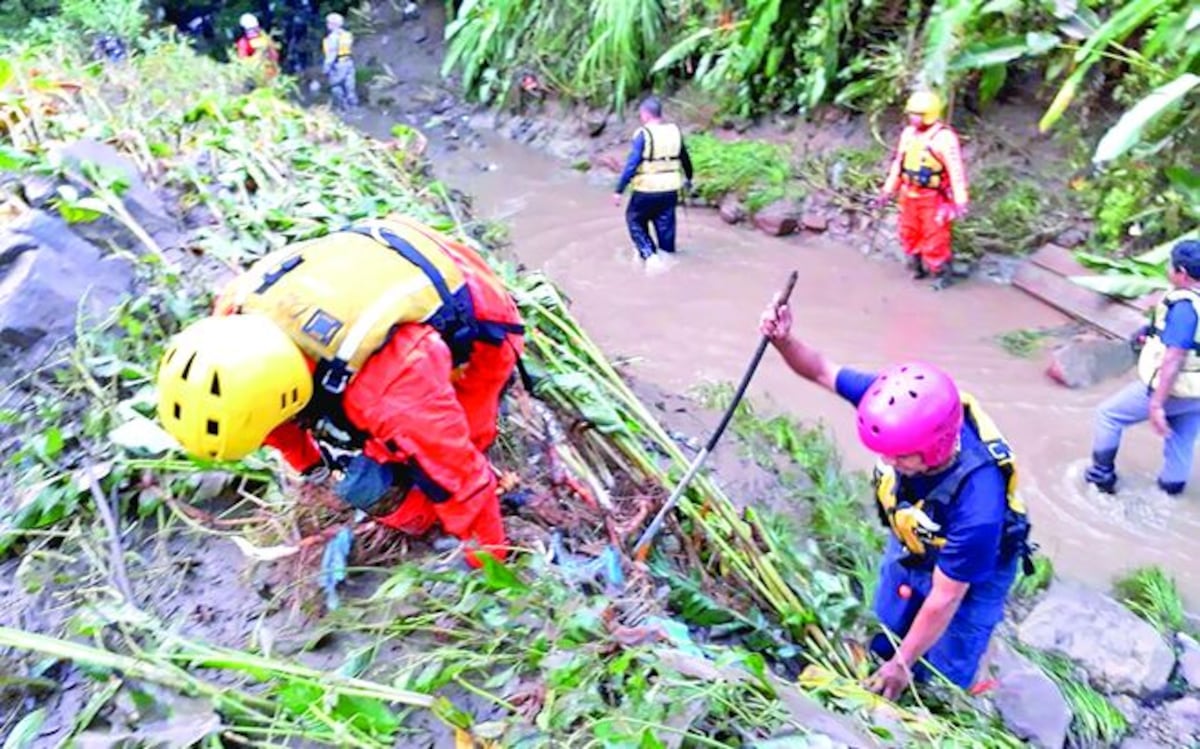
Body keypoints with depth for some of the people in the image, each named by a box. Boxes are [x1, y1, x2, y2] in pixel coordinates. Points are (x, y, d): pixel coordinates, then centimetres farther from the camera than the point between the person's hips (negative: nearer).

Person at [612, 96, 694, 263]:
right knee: (665, 224, 15)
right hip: (670, 189, 5)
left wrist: (619, 190, -14)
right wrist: (688, 179, 34)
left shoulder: (643, 134, -13)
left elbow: (632, 164, -18)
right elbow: (685, 158, 17)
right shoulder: (675, 131, 5)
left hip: (647, 190, -5)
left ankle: (648, 254, 0)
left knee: (635, 220, 13)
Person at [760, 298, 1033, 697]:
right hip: (909, 548, 5)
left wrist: (903, 662, -17)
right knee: (882, 648, 26)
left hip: (973, 575, -5)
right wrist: (784, 340, -40)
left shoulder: (977, 505, -46)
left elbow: (945, 597, -30)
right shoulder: (905, 413, -34)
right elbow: (823, 371, -19)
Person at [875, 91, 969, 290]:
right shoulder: (908, 133, 4)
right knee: (909, 234, 17)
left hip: (933, 198, -7)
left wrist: (960, 202, -19)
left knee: (935, 238, 1)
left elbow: (956, 171, -18)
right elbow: (898, 163, 14)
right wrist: (888, 191, 15)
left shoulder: (944, 137, -18)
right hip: (909, 195, 7)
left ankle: (940, 273, 17)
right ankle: (917, 266, 36)